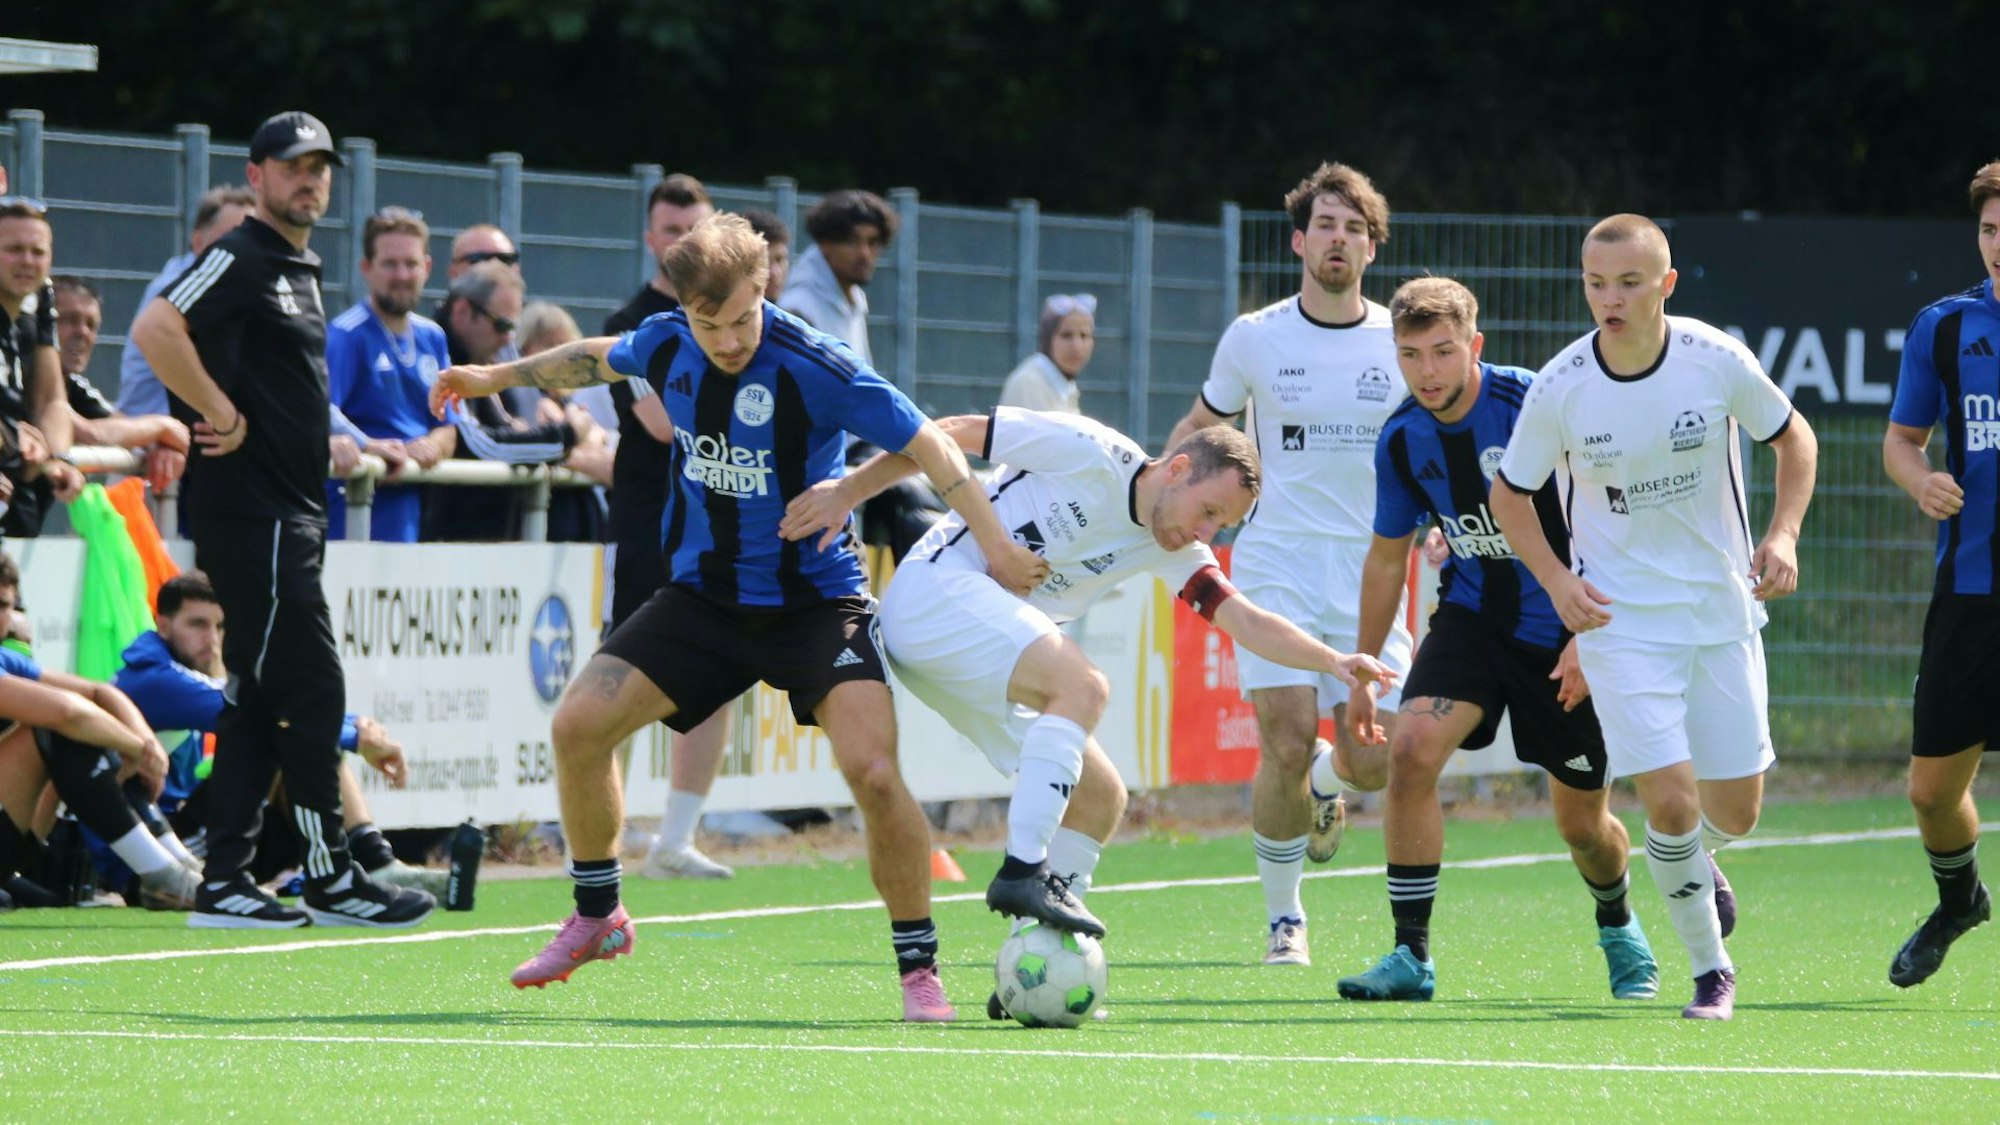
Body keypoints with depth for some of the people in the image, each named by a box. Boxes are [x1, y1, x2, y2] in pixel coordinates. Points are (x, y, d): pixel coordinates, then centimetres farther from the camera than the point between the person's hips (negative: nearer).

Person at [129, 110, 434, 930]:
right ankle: (330, 880, -4)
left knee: (258, 699, 9)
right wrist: (220, 414, -20)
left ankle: (224, 880, 10)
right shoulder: (240, 259, -10)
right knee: (311, 690, -8)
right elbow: (155, 329, -24)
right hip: (251, 514, -10)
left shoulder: (301, 269, 19)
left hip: (291, 514, 10)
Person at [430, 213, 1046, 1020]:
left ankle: (918, 968, -7)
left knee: (872, 771, -23)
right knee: (578, 724, -5)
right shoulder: (666, 345, -5)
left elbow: (926, 444, -18)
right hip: (707, 594, 5)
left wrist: (996, 545, -23)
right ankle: (596, 918, 17)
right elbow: (600, 358, 19)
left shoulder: (813, 367, -23)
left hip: (815, 598, -5)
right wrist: (498, 376, 30)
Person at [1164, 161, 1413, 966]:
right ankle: (1282, 915, 5)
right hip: (1276, 565, -1)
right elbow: (1199, 429, 16)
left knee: (1374, 761, -8)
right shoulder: (1254, 339, 2)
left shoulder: (1403, 343, 4)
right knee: (1287, 743, -15)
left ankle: (1324, 783, 31)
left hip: (1369, 569, 1)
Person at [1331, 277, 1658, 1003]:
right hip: (1472, 615, 3)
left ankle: (1619, 929, 39)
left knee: (1582, 824, 5)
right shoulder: (1401, 440, -5)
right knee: (1411, 750, -21)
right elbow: (1387, 557, 10)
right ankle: (1412, 955, -13)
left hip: (1566, 632, -3)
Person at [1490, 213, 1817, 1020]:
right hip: (1620, 618, -2)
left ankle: (1698, 862, 43)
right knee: (1670, 799, -14)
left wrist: (1783, 534, -8)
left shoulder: (1718, 361, -12)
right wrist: (1556, 580, -11)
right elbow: (1510, 494, 3)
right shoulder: (1559, 389, -13)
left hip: (1721, 609, 2)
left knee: (1735, 810, 5)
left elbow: (1793, 438, 6)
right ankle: (1709, 968, 6)